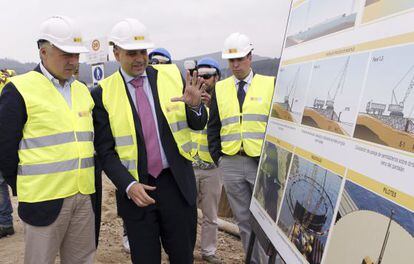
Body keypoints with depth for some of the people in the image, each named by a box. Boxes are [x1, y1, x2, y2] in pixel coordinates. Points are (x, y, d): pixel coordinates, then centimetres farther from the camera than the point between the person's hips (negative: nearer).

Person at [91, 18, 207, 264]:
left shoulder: (172, 75, 1)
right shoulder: (103, 93, -4)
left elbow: (198, 125, 4)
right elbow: (105, 150, -3)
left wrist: (195, 105, -18)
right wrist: (128, 185, -16)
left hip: (177, 182, 2)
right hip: (135, 188, -1)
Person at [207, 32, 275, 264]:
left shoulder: (270, 84, 1)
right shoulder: (220, 89, 10)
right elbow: (213, 127, 12)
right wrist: (217, 157, 5)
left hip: (263, 162, -3)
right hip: (231, 164, 3)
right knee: (244, 220, 13)